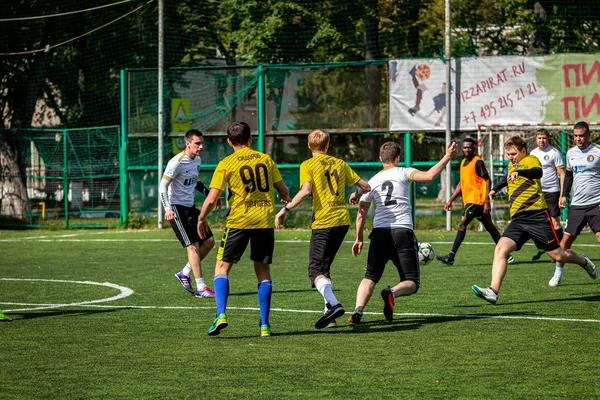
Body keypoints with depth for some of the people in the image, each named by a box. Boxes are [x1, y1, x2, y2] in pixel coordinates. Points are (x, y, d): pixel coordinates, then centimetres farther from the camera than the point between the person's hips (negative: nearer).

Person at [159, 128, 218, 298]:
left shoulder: (197, 160, 8)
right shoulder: (176, 163, -18)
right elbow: (162, 186, -19)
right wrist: (167, 209, -30)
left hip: (190, 207, 9)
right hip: (176, 209, -9)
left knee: (209, 241, 7)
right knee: (193, 246, -13)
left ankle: (185, 273, 19)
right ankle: (200, 287, -11)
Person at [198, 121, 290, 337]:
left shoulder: (226, 164, -3)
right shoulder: (266, 159, 7)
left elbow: (211, 199, -7)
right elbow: (283, 191, 12)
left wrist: (201, 219, 9)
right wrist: (284, 198, 36)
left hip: (238, 221, -3)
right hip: (265, 222, 3)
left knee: (222, 267, 6)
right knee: (263, 270, 12)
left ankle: (221, 314, -13)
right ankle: (265, 324, 9)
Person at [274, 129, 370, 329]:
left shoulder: (307, 165, -1)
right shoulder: (340, 163, 15)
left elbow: (306, 190, -17)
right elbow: (365, 187, 16)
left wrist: (285, 209, -11)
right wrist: (357, 194, 39)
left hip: (323, 222, -6)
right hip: (343, 220, 6)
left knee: (316, 271, -7)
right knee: (324, 268, 18)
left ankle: (334, 304, -30)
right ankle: (330, 311, 9)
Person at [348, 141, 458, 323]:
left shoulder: (373, 181, 15)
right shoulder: (403, 173, 5)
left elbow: (361, 214, 18)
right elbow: (429, 176, -12)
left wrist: (359, 239, 30)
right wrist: (447, 157, -2)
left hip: (379, 233, 3)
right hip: (402, 232, -3)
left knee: (370, 277, 16)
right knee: (412, 283, 5)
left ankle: (358, 310, -10)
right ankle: (392, 293, -30)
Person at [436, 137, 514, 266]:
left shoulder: (478, 162, -10)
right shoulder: (463, 162, 16)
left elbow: (487, 181, -13)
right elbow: (462, 183, 24)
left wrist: (487, 201, -20)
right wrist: (451, 200, 21)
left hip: (476, 199, -9)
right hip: (468, 200, 9)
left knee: (462, 224, -14)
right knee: (489, 226, 11)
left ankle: (451, 257, -16)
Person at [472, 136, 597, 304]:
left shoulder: (530, 160, -7)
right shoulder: (512, 166, 17)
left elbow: (537, 172, -32)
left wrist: (519, 172, -49)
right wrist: (495, 189, 49)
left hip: (537, 216, -6)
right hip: (518, 220, 6)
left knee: (558, 255, 2)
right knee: (501, 249, -18)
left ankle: (583, 261, 35)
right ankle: (493, 291, -29)